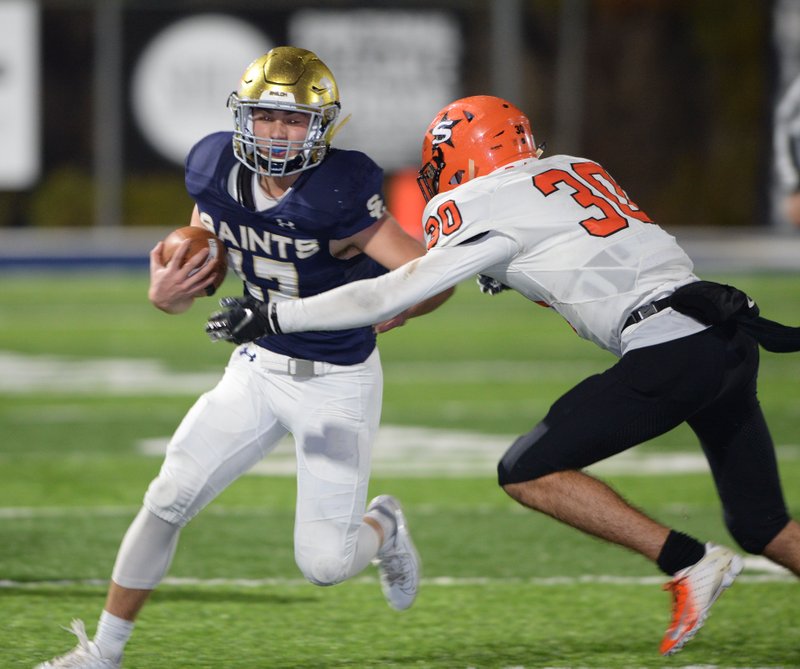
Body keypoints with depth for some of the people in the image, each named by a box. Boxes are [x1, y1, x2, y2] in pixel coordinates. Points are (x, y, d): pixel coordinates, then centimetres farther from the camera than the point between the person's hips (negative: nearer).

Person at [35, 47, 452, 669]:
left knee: (325, 564, -5)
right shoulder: (218, 174, -9)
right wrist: (165, 293, -20)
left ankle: (382, 527, 31)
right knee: (168, 500, -2)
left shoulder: (338, 196, -26)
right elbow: (194, 278, 2)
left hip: (338, 383, -5)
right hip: (258, 367, 5)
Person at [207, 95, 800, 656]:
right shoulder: (577, 172, 20)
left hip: (669, 349, -8)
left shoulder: (493, 209, -1)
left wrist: (269, 318, 7)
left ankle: (689, 562, -6)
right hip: (732, 341, 8)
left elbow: (391, 296, 1)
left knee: (528, 472, -1)